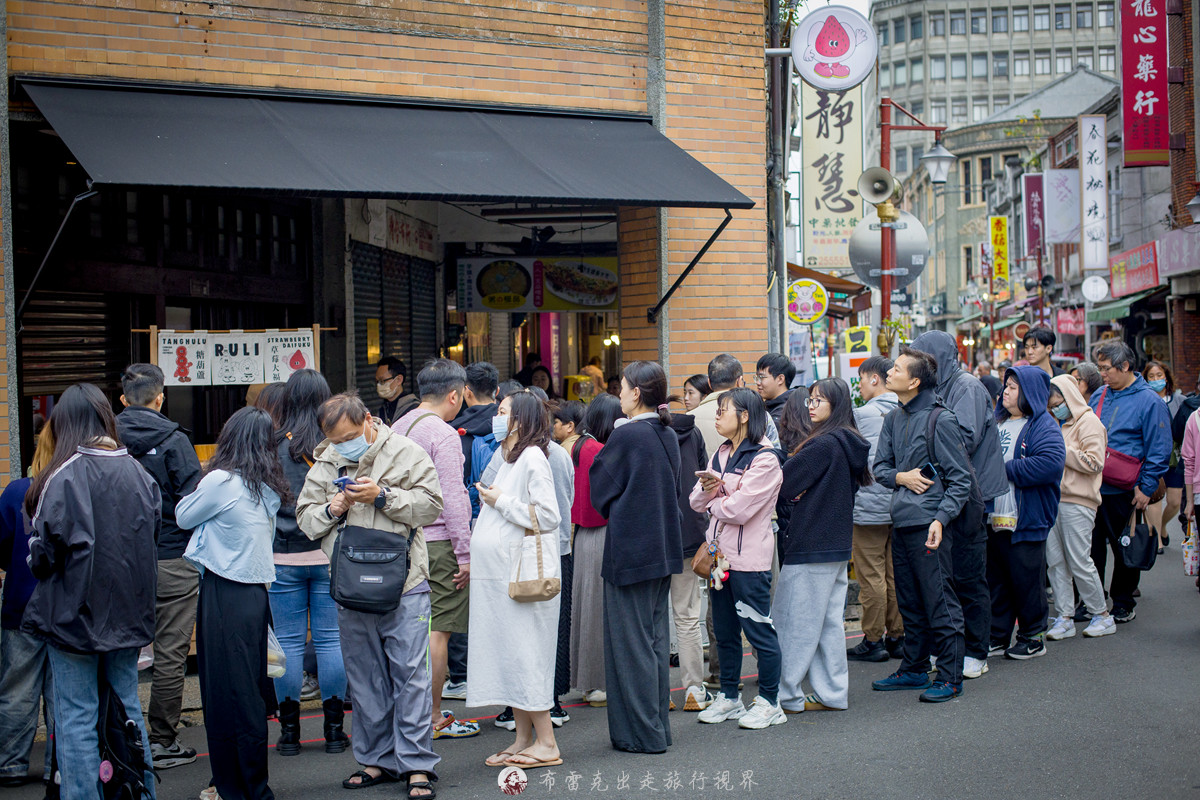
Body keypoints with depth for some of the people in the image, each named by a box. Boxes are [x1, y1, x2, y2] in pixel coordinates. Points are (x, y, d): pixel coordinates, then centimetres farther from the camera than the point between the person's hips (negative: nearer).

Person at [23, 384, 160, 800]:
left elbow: (47, 549, -16)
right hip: (128, 611, 6)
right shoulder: (137, 473, 0)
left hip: (75, 611, -5)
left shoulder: (65, 476, -17)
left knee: (76, 717, 3)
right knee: (127, 708, 16)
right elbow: (153, 533, 8)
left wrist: (37, 561, 5)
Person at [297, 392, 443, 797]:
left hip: (403, 584, -4)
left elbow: (430, 505, -7)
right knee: (365, 678, 10)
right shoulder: (324, 464, 10)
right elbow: (305, 518, 12)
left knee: (410, 673, -4)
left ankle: (417, 764, 2)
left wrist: (382, 496, -16)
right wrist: (332, 509, -8)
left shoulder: (404, 453, -2)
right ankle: (377, 760, 22)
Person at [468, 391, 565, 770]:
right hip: (497, 576, 9)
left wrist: (500, 502, -13)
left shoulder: (532, 458, -11)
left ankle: (546, 743, -1)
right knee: (507, 656, 9)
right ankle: (523, 738, 15)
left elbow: (548, 517, -18)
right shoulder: (507, 460, 18)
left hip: (523, 577, -9)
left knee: (525, 655, -6)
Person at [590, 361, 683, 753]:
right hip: (664, 546, 8)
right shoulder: (669, 436, 6)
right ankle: (658, 727, 20)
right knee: (656, 637, 14)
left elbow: (600, 490, -6)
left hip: (630, 549, -8)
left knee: (631, 640, 1)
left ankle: (641, 732, 5)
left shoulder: (625, 436, -16)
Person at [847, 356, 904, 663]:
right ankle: (896, 637, 18)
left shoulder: (861, 415, -12)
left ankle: (873, 641, 4)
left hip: (869, 507, -7)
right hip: (900, 507, 7)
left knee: (871, 576, 0)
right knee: (895, 574, 12)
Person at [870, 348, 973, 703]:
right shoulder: (893, 420, 11)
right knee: (910, 603, 16)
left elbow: (960, 479, -11)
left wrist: (940, 519, -21)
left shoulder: (940, 419, -11)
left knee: (939, 604, -3)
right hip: (900, 523, 8)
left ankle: (950, 677, 5)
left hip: (928, 525, -8)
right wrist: (900, 477, -7)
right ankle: (914, 669, 27)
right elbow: (879, 467, 16)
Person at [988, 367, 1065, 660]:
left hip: (1026, 522, -7)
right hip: (995, 520, 7)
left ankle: (1033, 637, 14)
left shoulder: (1043, 425, -8)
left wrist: (1006, 469, -18)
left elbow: (1050, 463, -24)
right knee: (996, 580, 11)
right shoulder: (998, 422, 16)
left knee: (1027, 581, 2)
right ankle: (997, 636, 20)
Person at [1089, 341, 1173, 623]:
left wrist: (1147, 488, -13)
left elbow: (1159, 450, -8)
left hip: (1122, 492, -5)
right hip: (1091, 488, 5)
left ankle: (1123, 603, 20)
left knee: (1124, 549, 7)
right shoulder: (1099, 397, 10)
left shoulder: (1149, 401, -7)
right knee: (1091, 545, 7)